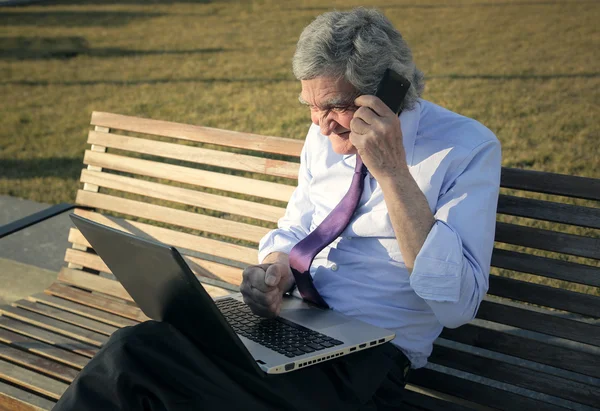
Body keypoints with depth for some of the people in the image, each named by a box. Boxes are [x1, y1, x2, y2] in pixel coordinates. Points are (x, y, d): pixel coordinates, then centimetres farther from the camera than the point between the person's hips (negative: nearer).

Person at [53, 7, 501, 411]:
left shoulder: (468, 148, -10)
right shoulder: (326, 135, 8)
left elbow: (456, 306, -19)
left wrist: (392, 172, -24)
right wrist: (276, 268, -6)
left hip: (366, 360, -5)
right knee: (133, 346, -22)